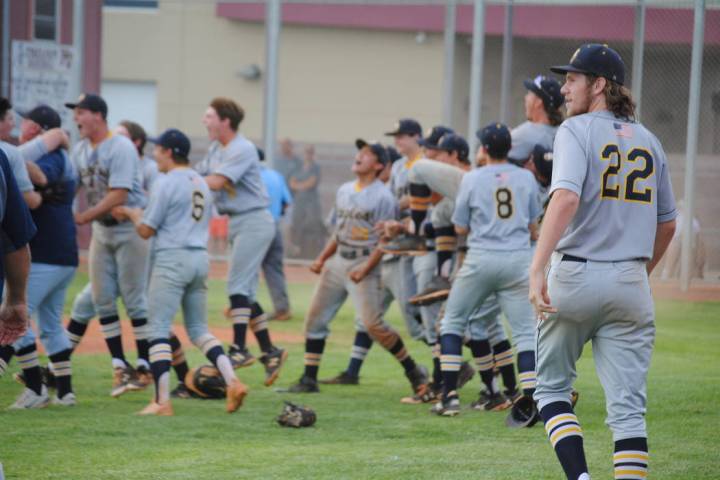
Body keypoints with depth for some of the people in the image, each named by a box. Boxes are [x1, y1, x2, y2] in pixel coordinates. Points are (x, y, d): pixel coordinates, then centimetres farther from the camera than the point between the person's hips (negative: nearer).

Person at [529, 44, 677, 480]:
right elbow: (667, 223, 19)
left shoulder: (577, 130, -5)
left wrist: (538, 268, -28)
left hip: (576, 276, -4)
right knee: (628, 405, 1)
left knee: (552, 386, 12)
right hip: (631, 284, 4)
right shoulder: (649, 141, 13)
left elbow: (566, 198, -22)